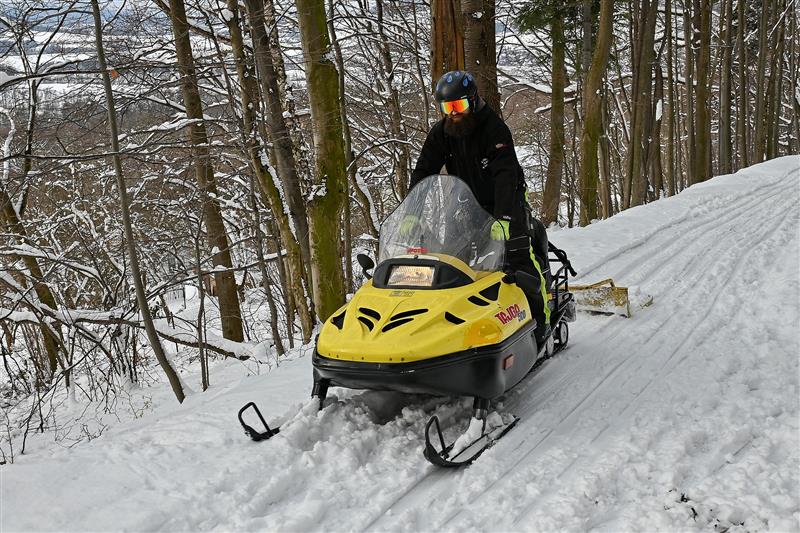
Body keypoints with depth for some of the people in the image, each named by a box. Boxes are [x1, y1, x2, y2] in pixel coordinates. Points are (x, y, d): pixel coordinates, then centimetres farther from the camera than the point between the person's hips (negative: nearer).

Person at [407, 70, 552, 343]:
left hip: (506, 203, -5)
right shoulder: (440, 133, -3)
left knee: (520, 257, -15)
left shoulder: (494, 128, -20)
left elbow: (506, 175, -32)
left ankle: (541, 320, -5)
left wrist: (502, 218, -45)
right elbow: (423, 171, -7)